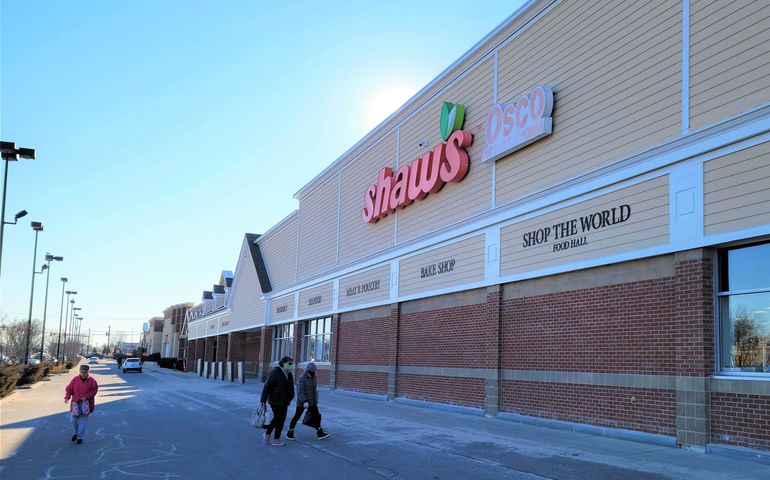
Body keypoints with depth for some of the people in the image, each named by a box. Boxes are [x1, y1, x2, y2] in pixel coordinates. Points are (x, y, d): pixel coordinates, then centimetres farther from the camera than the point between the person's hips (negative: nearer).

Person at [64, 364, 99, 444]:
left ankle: (80, 437, 10)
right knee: (73, 420, 5)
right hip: (75, 404, 3)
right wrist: (67, 397, -14)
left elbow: (94, 390, -6)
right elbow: (69, 389, 3)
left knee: (83, 421, -1)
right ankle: (75, 433, 32)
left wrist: (86, 396, -18)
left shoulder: (92, 380, -4)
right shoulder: (75, 379, 1)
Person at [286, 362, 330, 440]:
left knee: (317, 416, 5)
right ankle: (289, 433, 14)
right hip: (302, 402, -7)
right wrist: (304, 401, -32)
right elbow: (300, 392, -22)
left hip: (312, 403, 7)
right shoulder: (302, 379, -17)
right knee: (297, 417, 2)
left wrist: (316, 401, 19)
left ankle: (320, 433, 10)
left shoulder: (313, 378, 7)